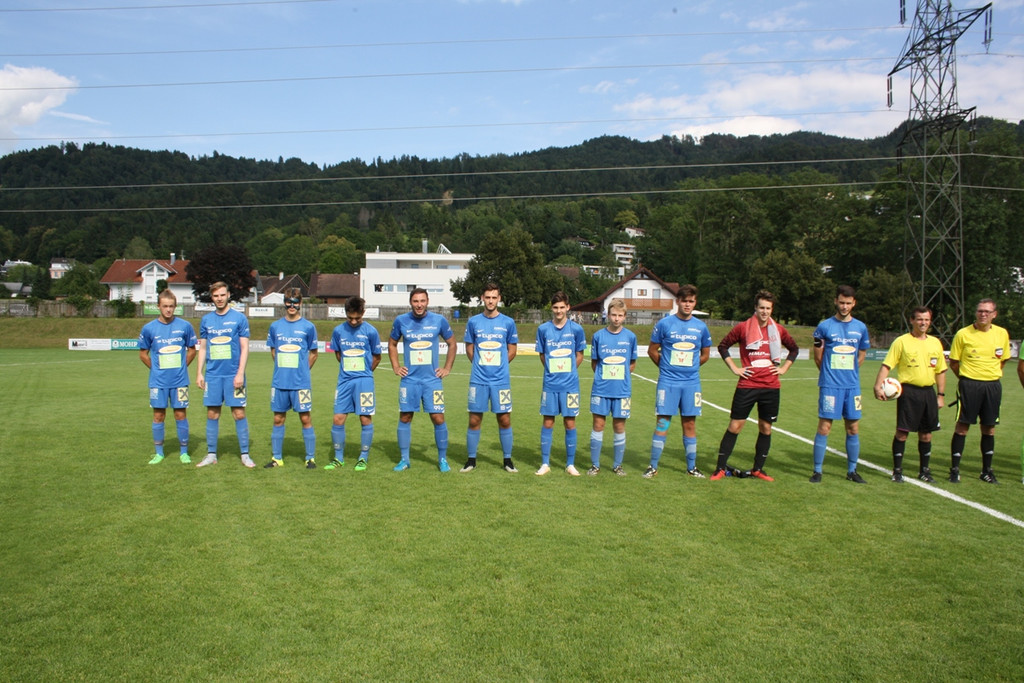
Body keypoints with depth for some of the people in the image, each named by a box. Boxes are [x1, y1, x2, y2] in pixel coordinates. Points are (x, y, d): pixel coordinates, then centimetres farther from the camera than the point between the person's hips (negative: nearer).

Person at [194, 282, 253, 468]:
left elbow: (244, 348, -2)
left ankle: (245, 455, 7)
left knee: (239, 414, -2)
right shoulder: (206, 320, 10)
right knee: (212, 414, 7)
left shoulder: (239, 318, 0)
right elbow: (202, 349, 15)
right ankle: (211, 455, 16)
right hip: (212, 375, 3)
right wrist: (199, 373, 8)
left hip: (233, 375, -3)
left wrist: (240, 373, -10)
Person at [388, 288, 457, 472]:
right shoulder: (401, 321, 0)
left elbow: (452, 344, 11)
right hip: (409, 379, 1)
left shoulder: (439, 320, -2)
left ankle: (442, 459, 11)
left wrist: (447, 368, 5)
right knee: (405, 418, 3)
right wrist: (396, 367, 7)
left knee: (438, 418, -3)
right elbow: (392, 344, 16)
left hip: (432, 379, -1)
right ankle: (404, 459, 15)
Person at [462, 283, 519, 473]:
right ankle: (471, 460, 15)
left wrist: (498, 365, 7)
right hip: (478, 379, 1)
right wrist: (481, 365, 8)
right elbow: (469, 349, 13)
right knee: (474, 420, 3)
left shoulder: (508, 323, 2)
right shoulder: (473, 322, 4)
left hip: (501, 379, 0)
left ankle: (507, 460, 15)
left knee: (504, 420, 3)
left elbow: (512, 351, 10)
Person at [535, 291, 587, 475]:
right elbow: (542, 355, 10)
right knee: (547, 422, 4)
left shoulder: (576, 329, -2)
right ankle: (545, 464, 13)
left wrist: (568, 371, 6)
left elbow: (579, 355, 9)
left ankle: (570, 464, 15)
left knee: (570, 423, 4)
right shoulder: (543, 329, 0)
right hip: (550, 384, 1)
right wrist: (553, 370, 6)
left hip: (570, 384, -1)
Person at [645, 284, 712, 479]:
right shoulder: (664, 324, -2)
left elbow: (705, 355, 17)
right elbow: (652, 350, 6)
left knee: (690, 424, 8)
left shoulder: (701, 327, 5)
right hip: (668, 382, -2)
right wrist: (666, 366, 8)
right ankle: (653, 467, 5)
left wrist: (689, 367, 12)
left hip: (691, 382, 3)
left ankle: (691, 467, 18)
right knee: (663, 423, -3)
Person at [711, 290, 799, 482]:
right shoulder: (743, 328, -3)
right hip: (747, 385, -3)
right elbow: (722, 346, 7)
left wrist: (784, 368, 10)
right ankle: (721, 468, 5)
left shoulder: (779, 330, 5)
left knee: (766, 428, 7)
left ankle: (757, 469, 19)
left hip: (771, 387, 3)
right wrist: (734, 368, 1)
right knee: (735, 426, -2)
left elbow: (794, 349, 21)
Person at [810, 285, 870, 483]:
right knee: (824, 427, -5)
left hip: (852, 385, 4)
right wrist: (831, 374, 9)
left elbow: (861, 356, 19)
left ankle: (852, 470, 20)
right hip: (830, 385, -3)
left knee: (853, 428, 7)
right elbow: (818, 357, 4)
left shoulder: (861, 328, 8)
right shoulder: (824, 326, -3)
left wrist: (848, 373, 14)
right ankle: (817, 471, 4)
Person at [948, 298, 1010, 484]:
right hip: (969, 385, -3)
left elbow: (1003, 360, 18)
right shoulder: (963, 334, -6)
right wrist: (967, 378, 5)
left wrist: (991, 374, 11)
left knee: (989, 428, 9)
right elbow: (953, 362, 2)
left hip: (993, 385, 3)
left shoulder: (1002, 334, 4)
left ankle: (987, 470, 21)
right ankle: (955, 469, 5)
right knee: (962, 426, -2)